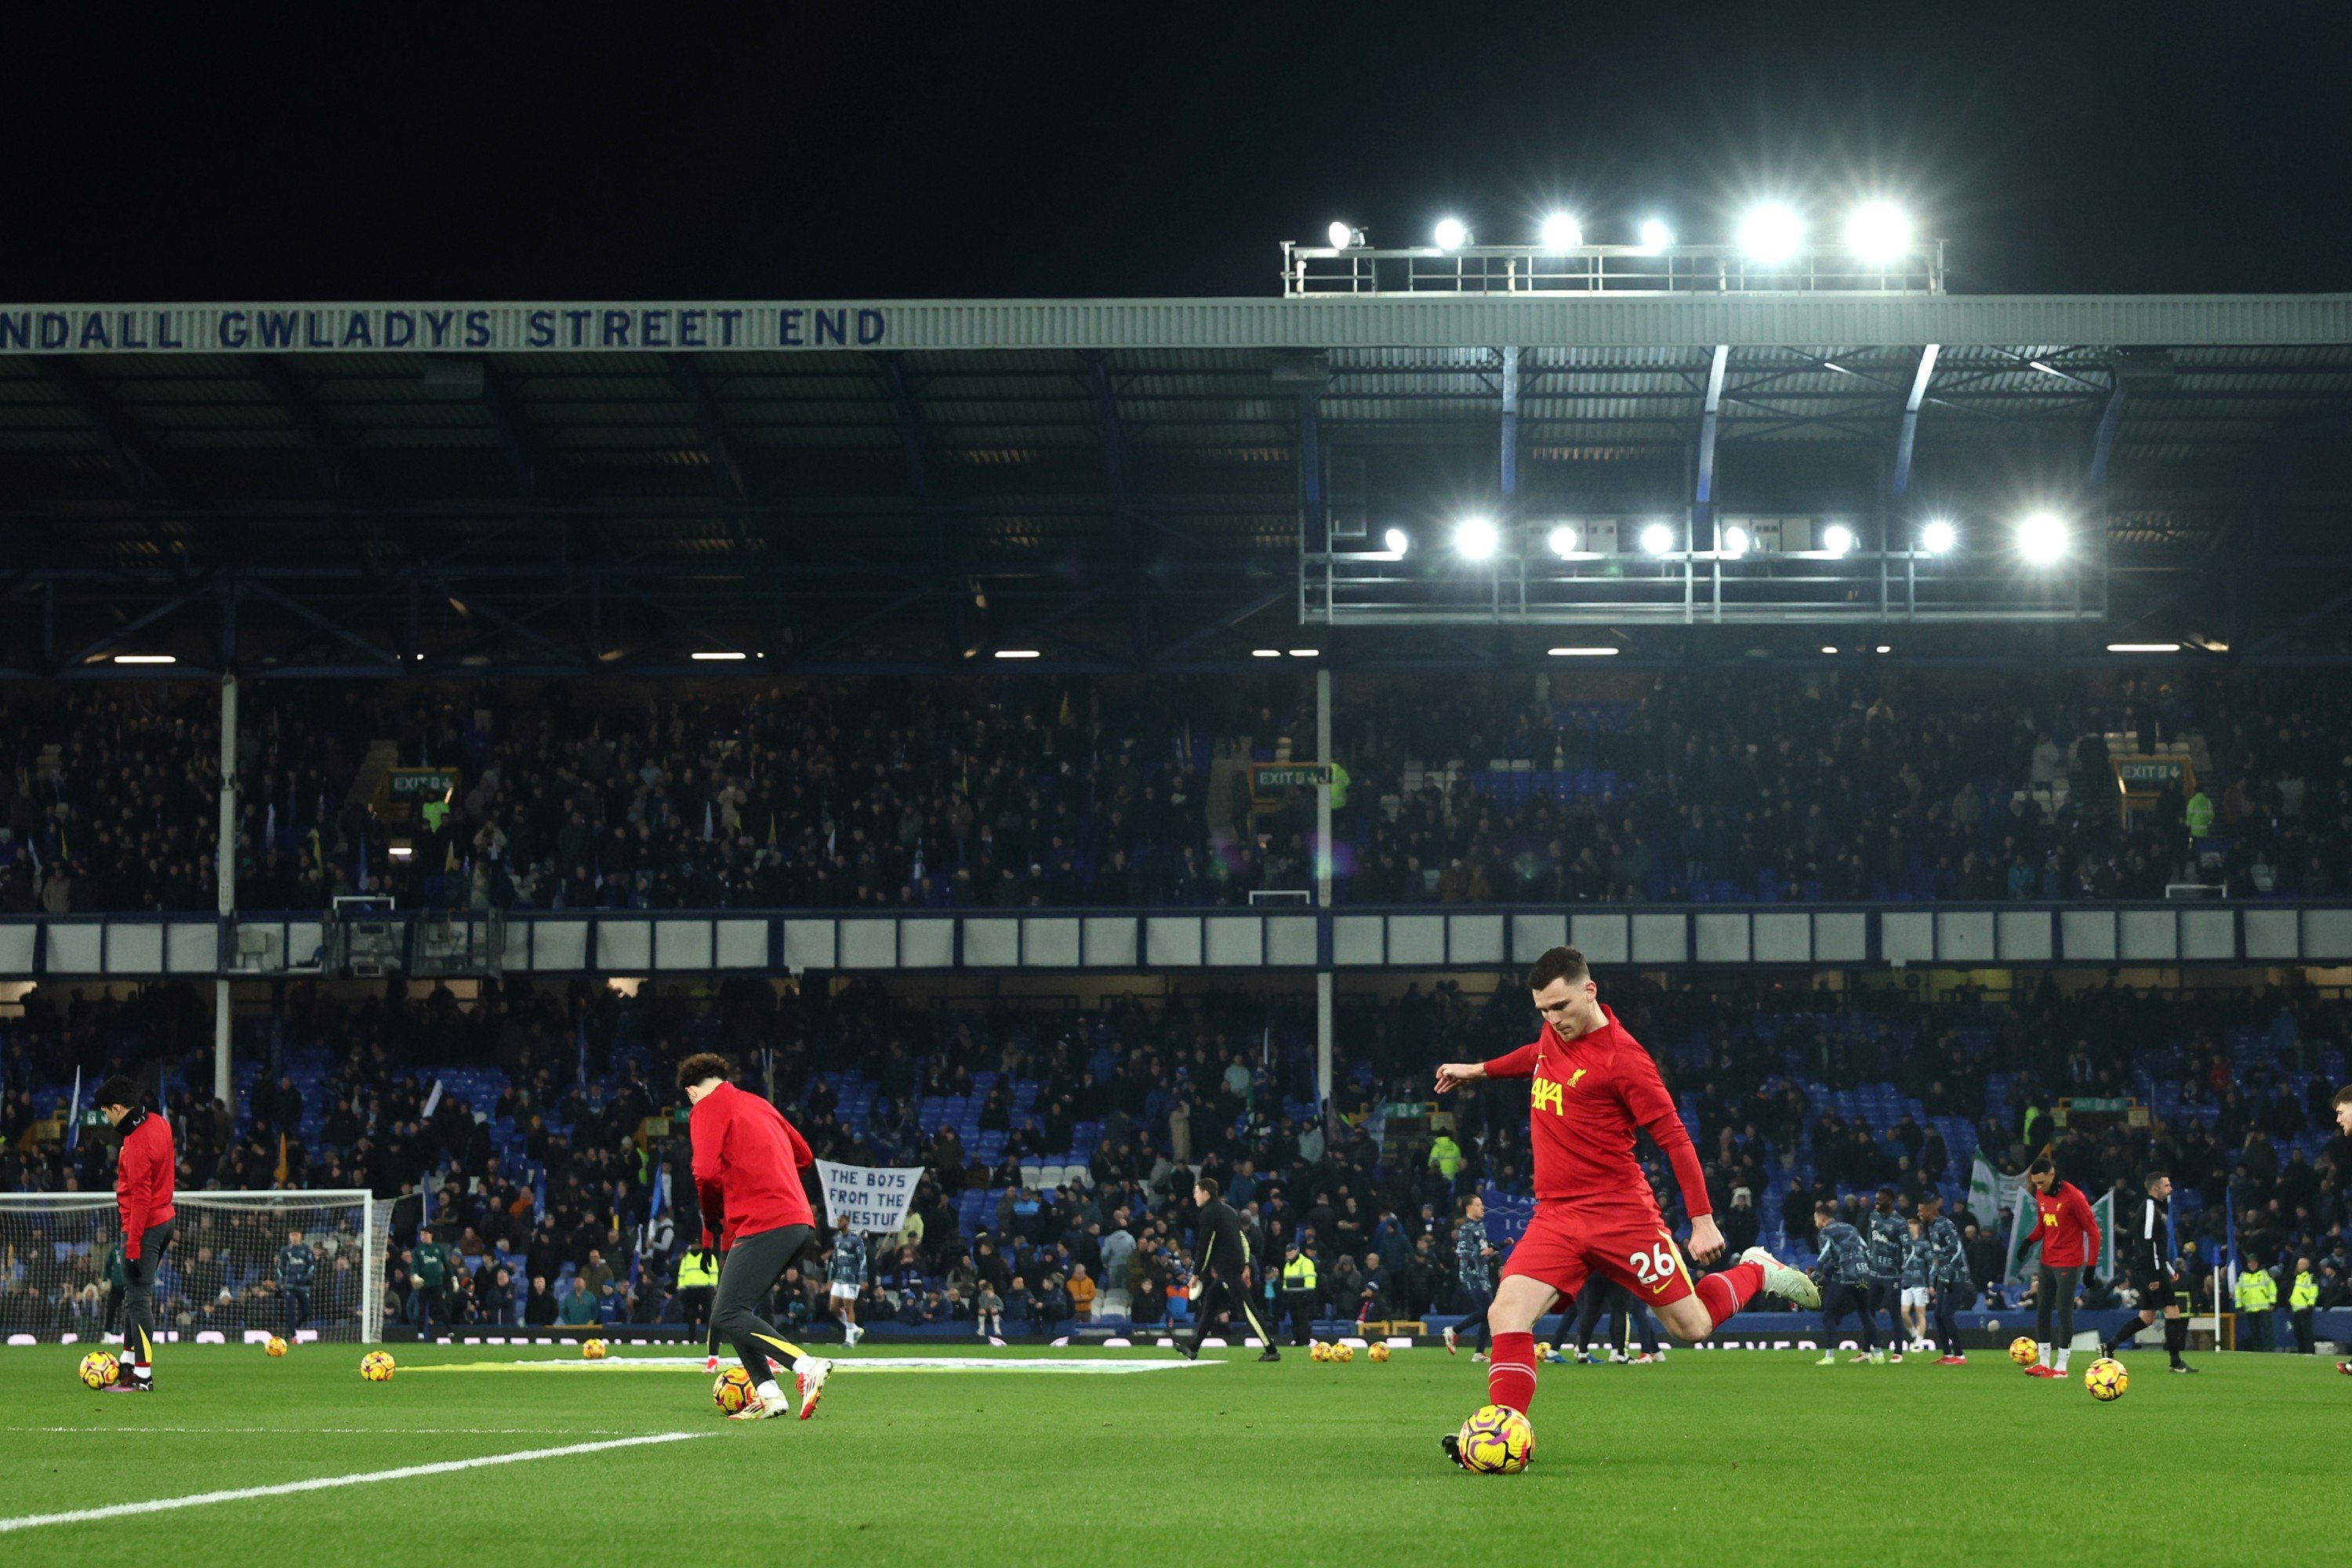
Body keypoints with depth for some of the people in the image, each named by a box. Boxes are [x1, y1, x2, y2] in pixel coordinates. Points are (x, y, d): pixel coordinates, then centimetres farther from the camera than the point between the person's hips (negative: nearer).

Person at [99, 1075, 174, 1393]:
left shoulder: (137, 1145, -24)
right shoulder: (159, 1123, 4)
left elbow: (140, 1199, -25)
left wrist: (133, 1246, -24)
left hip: (146, 1226, -10)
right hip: (165, 1219, 10)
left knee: (138, 1299, -8)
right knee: (135, 1295, 18)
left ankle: (143, 1377, -8)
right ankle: (129, 1364, 25)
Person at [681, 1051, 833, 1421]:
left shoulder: (707, 1110, 1)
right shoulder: (758, 1104, 24)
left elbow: (707, 1173, -12)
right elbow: (803, 1155, 27)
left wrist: (713, 1221, 4)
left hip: (763, 1224, -9)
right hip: (799, 1221, 9)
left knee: (727, 1318, -13)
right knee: (731, 1311, 14)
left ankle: (807, 1366, -27)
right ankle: (767, 1394, 4)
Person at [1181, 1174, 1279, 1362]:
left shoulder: (1209, 1213, -10)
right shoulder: (1227, 1209, 18)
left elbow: (1203, 1246, -13)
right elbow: (1243, 1239, 19)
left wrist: (1196, 1273, -7)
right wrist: (1245, 1266, 18)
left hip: (1227, 1270, -10)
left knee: (1246, 1309, -10)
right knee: (1209, 1303, 15)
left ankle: (1271, 1351, -14)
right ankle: (1193, 1349, 18)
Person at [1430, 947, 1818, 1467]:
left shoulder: (1622, 1057, -14)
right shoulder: (1553, 1034, 7)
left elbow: (1674, 1137, -11)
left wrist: (1703, 1219, -13)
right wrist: (1480, 1070, 40)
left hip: (1621, 1214, -5)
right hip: (1556, 1216, 6)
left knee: (1691, 1327, 4)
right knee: (1507, 1313, -17)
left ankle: (1757, 1272, 33)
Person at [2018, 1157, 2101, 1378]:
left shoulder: (2073, 1196, -16)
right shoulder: (2041, 1195, 4)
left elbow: (2092, 1230, -12)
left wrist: (2091, 1266, -14)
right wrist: (2028, 1242, -1)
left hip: (2069, 1264, -7)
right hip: (2047, 1262, 7)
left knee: (2064, 1312, -4)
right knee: (2042, 1310, 7)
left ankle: (2061, 1366, 2)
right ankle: (2044, 1363, 15)